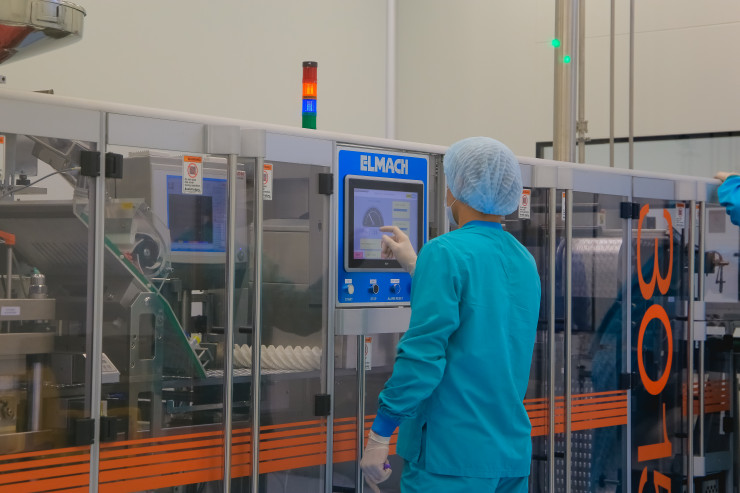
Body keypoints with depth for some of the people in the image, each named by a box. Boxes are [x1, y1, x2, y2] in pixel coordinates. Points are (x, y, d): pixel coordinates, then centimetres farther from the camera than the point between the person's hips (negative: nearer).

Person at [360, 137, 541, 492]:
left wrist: (379, 435, -12)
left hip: (452, 458, -8)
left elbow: (422, 353, -19)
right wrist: (416, 266, 35)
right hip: (513, 455, 8)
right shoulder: (524, 260, 11)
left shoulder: (446, 252, -13)